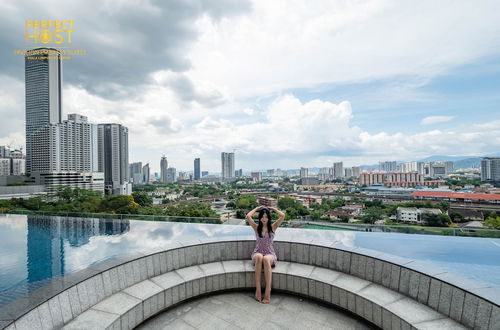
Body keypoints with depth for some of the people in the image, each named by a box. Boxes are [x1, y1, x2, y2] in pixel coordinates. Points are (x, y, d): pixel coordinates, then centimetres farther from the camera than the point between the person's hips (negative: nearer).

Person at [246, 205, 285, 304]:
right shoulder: (256, 227, 7)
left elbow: (283, 216, -7)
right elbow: (248, 216, -9)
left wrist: (273, 208, 6)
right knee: (259, 257, -37)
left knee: (266, 259, -37)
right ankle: (258, 289, -33)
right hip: (257, 253, 1)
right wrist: (257, 208, 4)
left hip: (270, 254, 0)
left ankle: (268, 292, -36)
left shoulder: (273, 227, 7)